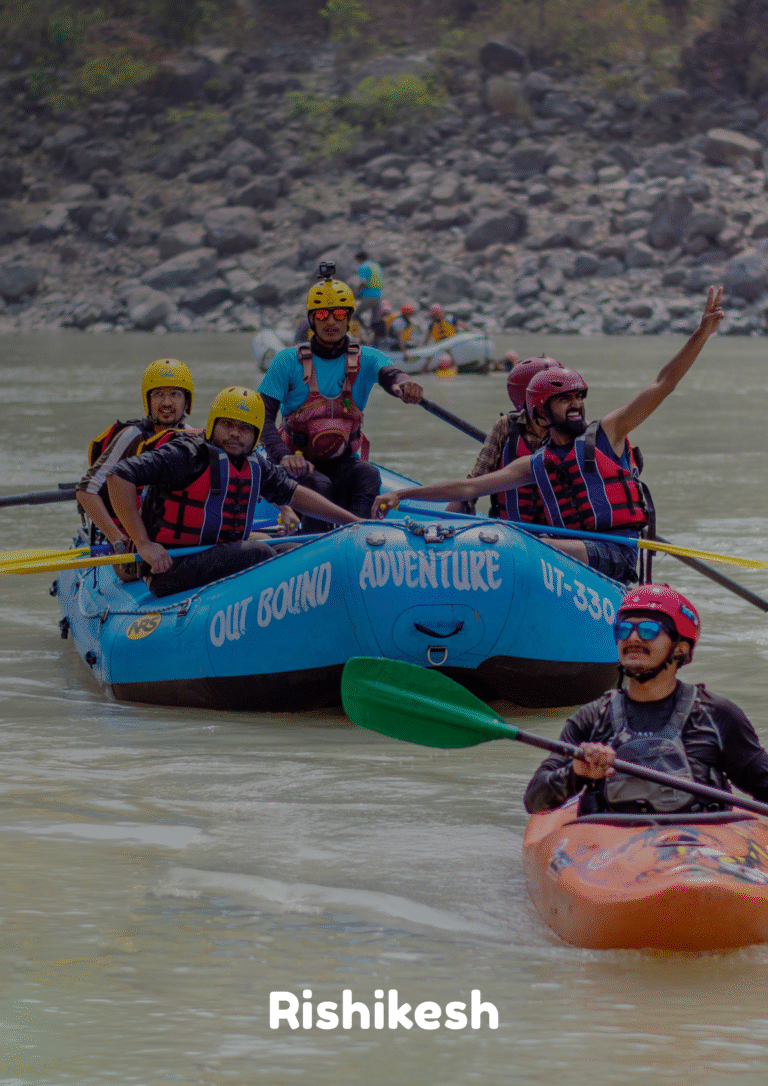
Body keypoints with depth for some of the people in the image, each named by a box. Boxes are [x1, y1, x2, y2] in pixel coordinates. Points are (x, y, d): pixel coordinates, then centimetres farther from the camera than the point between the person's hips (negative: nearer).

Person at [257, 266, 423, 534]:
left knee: (367, 474, -30)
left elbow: (389, 373, -23)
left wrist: (402, 384, -50)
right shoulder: (289, 361, -3)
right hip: (298, 465, -2)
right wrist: (283, 456, -28)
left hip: (344, 463, 2)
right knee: (319, 485, -34)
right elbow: (263, 416, -8)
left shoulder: (366, 359, 1)